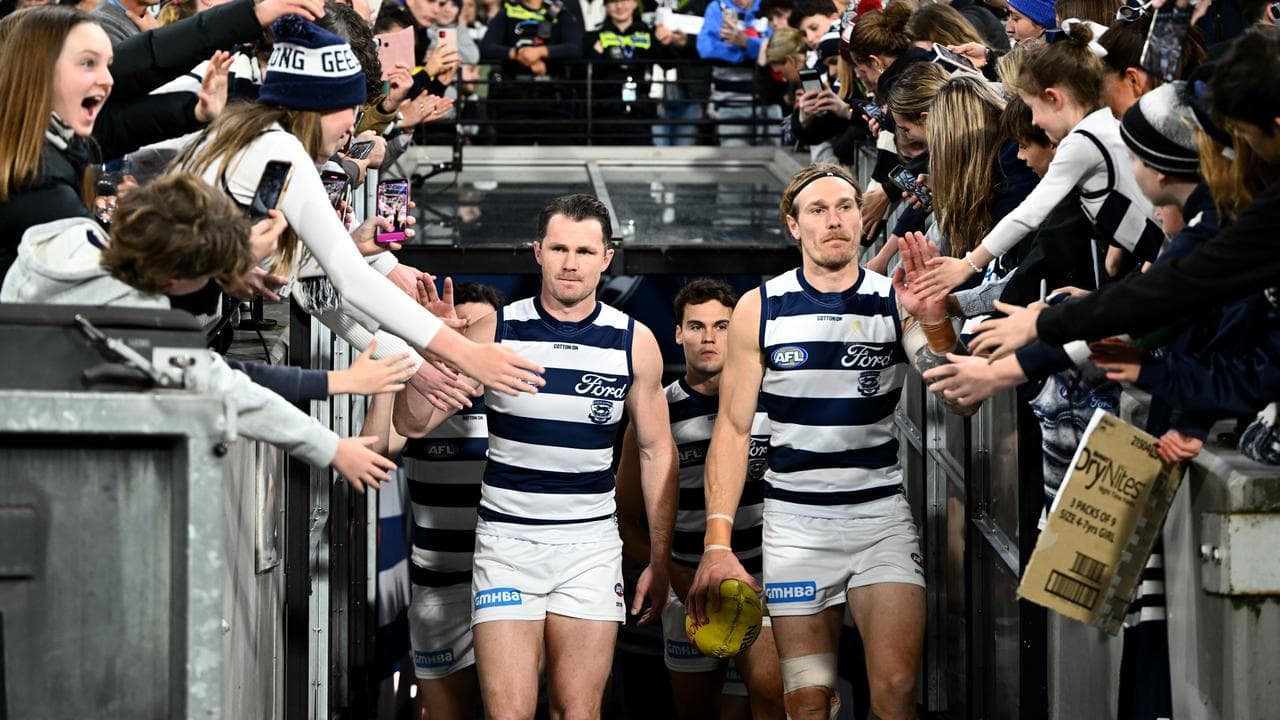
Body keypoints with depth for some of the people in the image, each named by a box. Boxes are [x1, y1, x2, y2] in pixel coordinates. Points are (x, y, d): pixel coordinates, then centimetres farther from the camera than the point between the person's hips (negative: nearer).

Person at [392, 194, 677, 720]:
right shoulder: (494, 331, -1)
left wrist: (660, 559, 7)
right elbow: (412, 423, -2)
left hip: (591, 544, 1)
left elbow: (656, 452, 10)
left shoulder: (634, 342, 2)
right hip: (506, 539, -1)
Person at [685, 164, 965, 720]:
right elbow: (733, 429, 2)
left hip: (882, 513, 0)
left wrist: (933, 318, -33)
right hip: (795, 521, 0)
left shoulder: (896, 302, 0)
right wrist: (718, 543, -7)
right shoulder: (760, 310, 1)